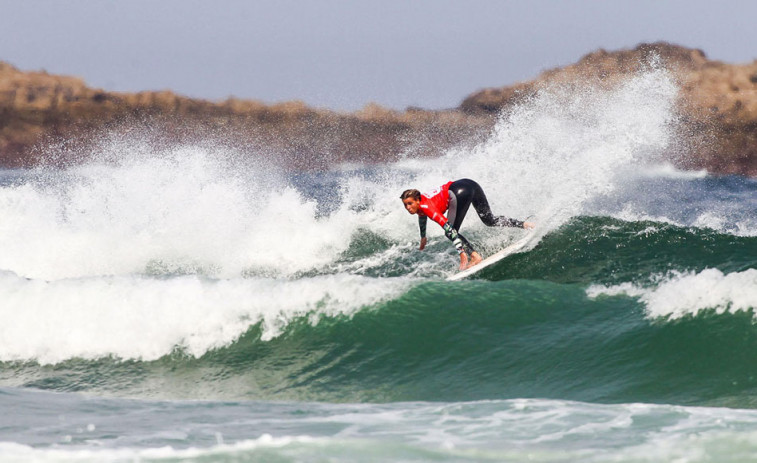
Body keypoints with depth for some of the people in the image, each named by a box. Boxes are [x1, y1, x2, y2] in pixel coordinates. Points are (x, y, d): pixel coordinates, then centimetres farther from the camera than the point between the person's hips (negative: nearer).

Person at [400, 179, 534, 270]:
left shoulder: (425, 206, -12)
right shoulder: (419, 203, 14)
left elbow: (448, 228, -20)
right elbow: (422, 216, 41)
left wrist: (462, 253, -23)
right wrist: (423, 237, 58)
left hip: (461, 192, -10)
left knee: (450, 231, -3)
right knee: (489, 220, 21)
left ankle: (475, 256, -13)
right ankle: (523, 224, 13)